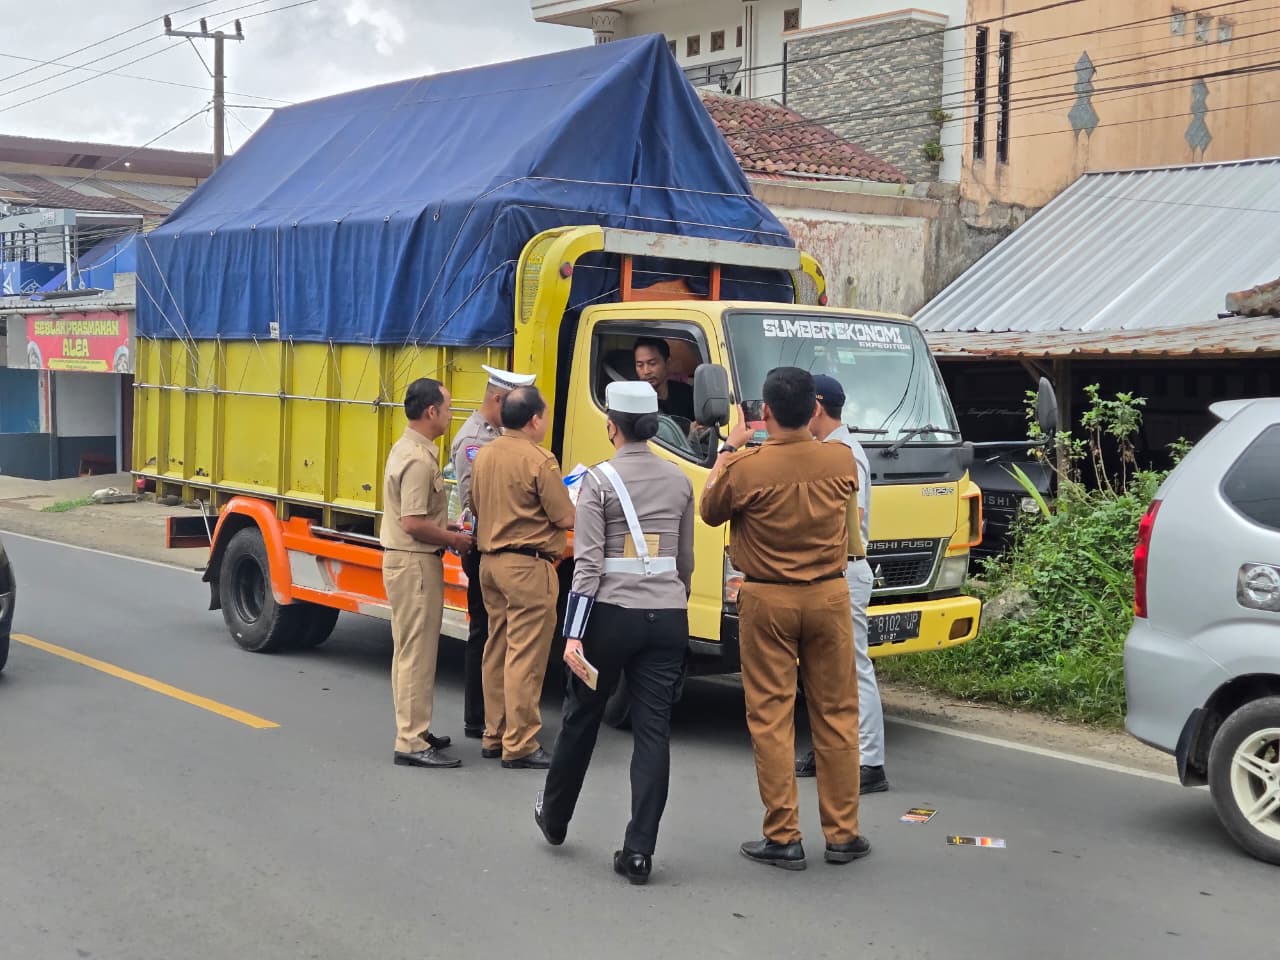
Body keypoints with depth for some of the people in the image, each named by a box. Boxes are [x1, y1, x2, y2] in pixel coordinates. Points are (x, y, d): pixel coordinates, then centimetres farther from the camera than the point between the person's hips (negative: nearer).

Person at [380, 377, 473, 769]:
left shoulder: (407, 449, 12)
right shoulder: (418, 459, -20)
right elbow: (413, 523, -24)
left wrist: (447, 532, 11)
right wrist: (454, 539, -11)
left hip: (405, 560, 11)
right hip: (416, 563, -11)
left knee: (409, 649, 17)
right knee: (417, 652, -6)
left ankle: (413, 730, 27)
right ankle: (412, 743, -2)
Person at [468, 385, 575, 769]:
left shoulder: (484, 455, 6)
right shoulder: (539, 460, -16)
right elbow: (565, 519, -13)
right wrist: (576, 500, 7)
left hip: (490, 561, 8)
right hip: (528, 565, -8)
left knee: (497, 650, 15)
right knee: (526, 657, -3)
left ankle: (493, 736, 23)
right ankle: (520, 745, 0)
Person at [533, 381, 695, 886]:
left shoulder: (600, 480, -7)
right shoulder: (679, 481, 6)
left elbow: (589, 564, -13)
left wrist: (574, 633, -12)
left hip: (612, 615, -3)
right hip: (668, 617, 3)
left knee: (581, 718, 16)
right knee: (654, 731, 3)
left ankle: (555, 817, 36)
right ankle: (639, 850, 1)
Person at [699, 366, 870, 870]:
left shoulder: (745, 467, -15)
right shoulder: (841, 460, -6)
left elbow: (710, 511, 4)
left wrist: (727, 450, 12)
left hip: (768, 601, -3)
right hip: (829, 597, 3)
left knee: (771, 718, 5)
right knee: (836, 715, 11)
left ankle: (783, 839, 8)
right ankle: (842, 834, 18)